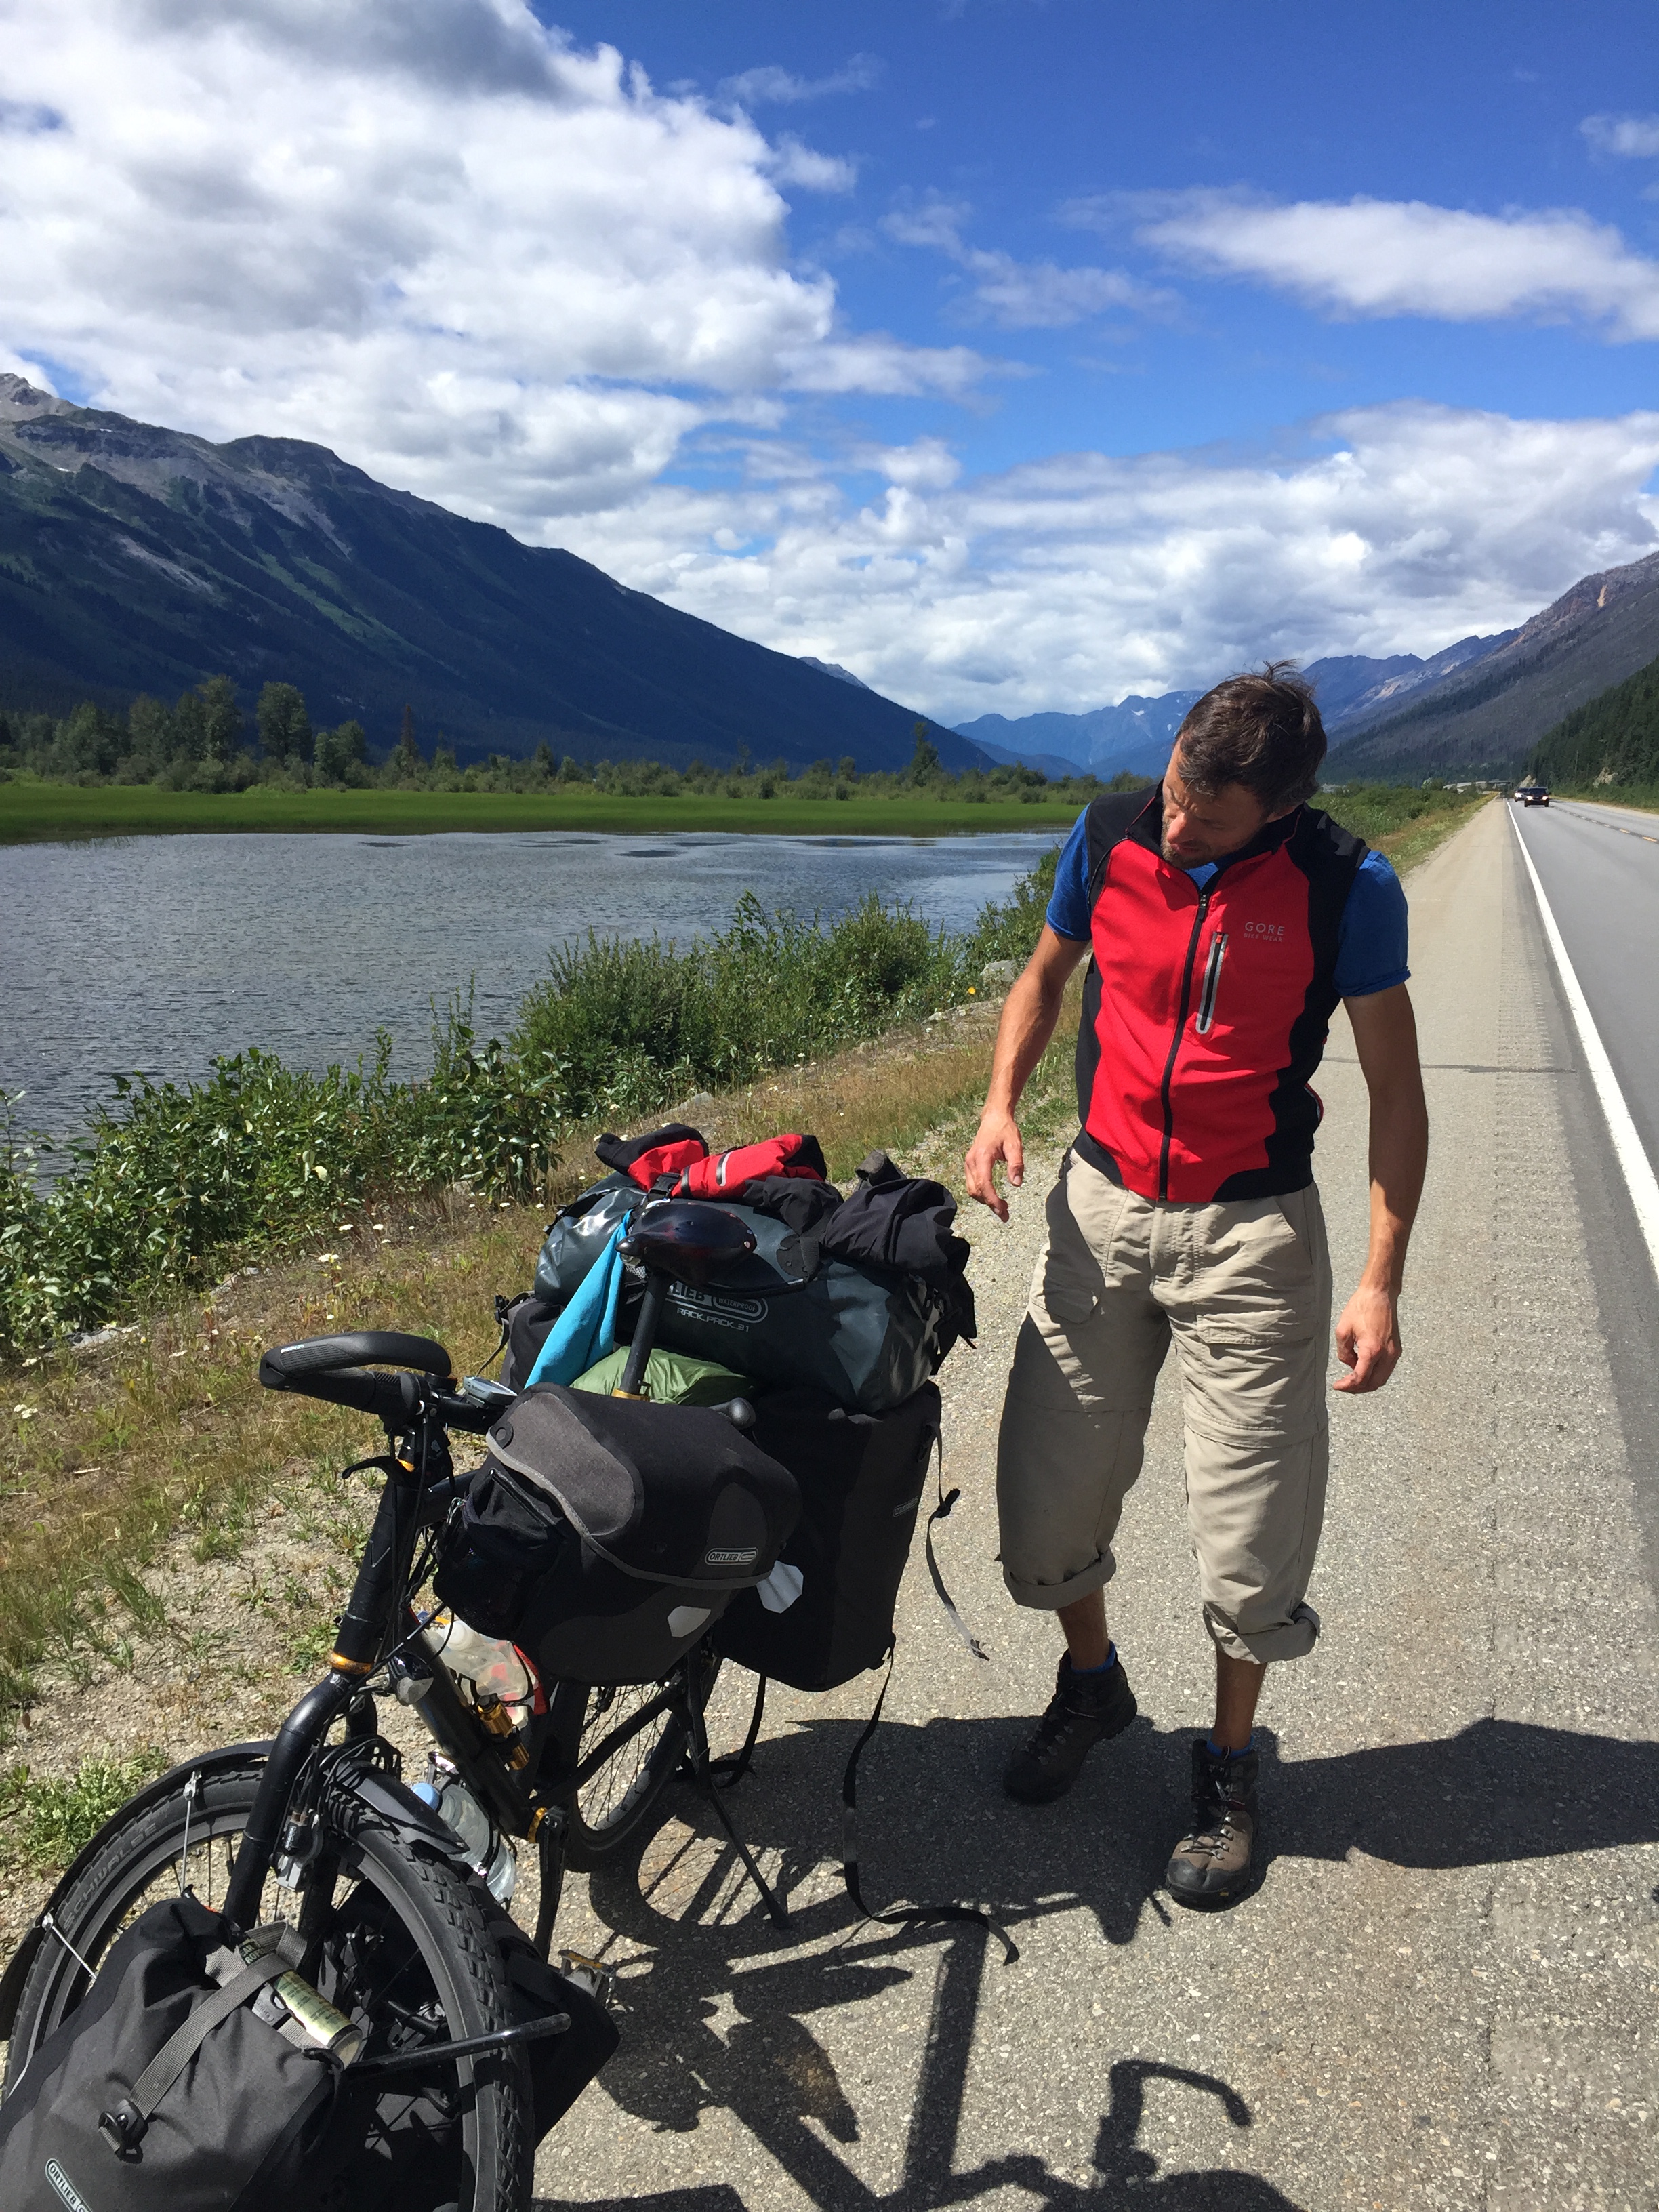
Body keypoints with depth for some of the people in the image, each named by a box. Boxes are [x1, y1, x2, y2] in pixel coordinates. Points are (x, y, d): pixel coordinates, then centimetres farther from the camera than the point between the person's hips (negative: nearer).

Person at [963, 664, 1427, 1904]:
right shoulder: (1109, 838, -4)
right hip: (1100, 1205, 3)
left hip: (1250, 1231, -3)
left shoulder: (1346, 888, -12)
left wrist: (1380, 1282, -11)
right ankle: (1092, 1683, 37)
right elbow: (1046, 973, 14)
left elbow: (1396, 1089, -5)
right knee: (1046, 1487, 8)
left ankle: (1230, 1763, 28)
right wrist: (1001, 1101, -4)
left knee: (1251, 1527, 3)